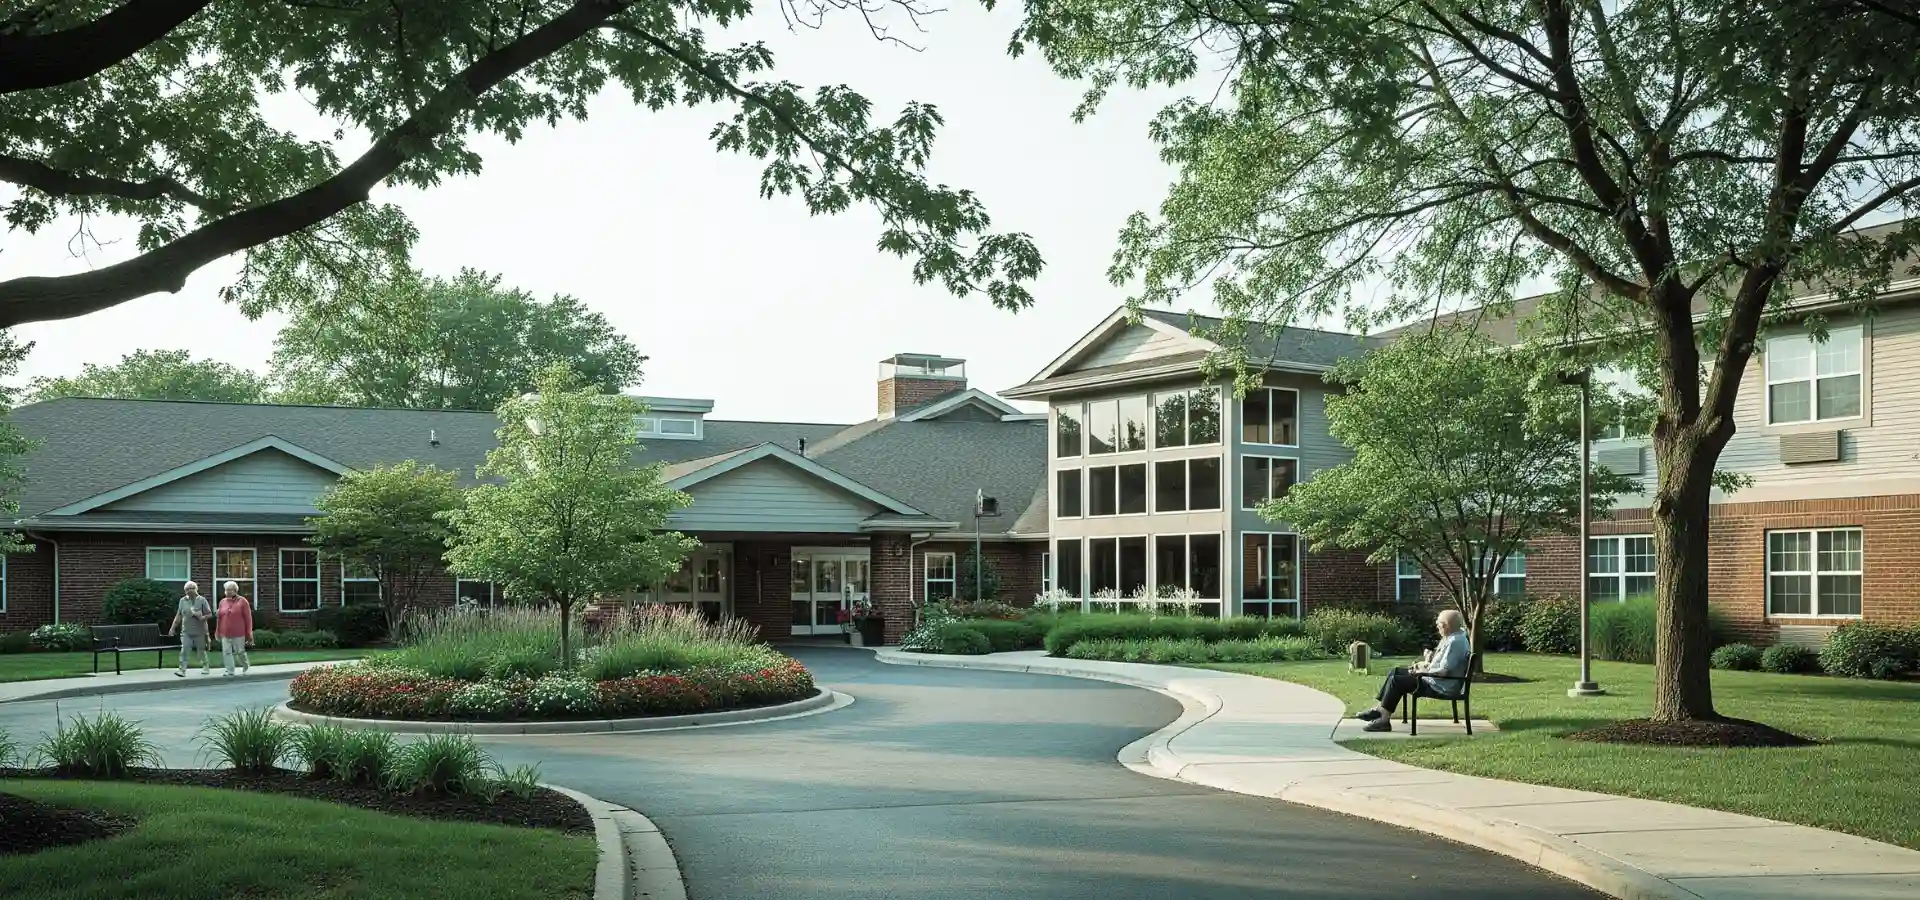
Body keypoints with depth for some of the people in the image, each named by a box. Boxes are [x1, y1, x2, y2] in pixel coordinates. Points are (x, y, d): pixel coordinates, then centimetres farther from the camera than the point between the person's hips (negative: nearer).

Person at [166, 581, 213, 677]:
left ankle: (206, 667, 26)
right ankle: (182, 670, -13)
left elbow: (210, 614, -1)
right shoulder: (182, 601, 7)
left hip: (200, 632, -2)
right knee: (184, 651, -10)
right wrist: (173, 627, 7)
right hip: (186, 632, 2)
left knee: (202, 651, 10)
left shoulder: (202, 600, -1)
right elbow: (178, 615, 11)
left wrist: (202, 617, -20)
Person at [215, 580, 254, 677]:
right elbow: (220, 618, 12)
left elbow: (248, 618, -4)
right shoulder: (222, 602, 8)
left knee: (240, 651, 4)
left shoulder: (242, 601, -3)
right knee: (226, 652, -2)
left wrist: (249, 633, -7)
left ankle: (246, 665, 30)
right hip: (225, 633, 4)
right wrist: (218, 632, 12)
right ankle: (230, 671, 3)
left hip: (238, 633, -4)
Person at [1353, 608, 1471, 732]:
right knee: (1395, 672, 13)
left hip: (1444, 686, -11)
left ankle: (1384, 719, -10)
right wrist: (1427, 664, 7)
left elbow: (1444, 670, -27)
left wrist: (1424, 670, -14)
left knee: (1396, 680, -15)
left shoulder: (1455, 642, -23)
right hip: (1435, 677, 11)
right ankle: (1379, 709, 12)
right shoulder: (1451, 637, 11)